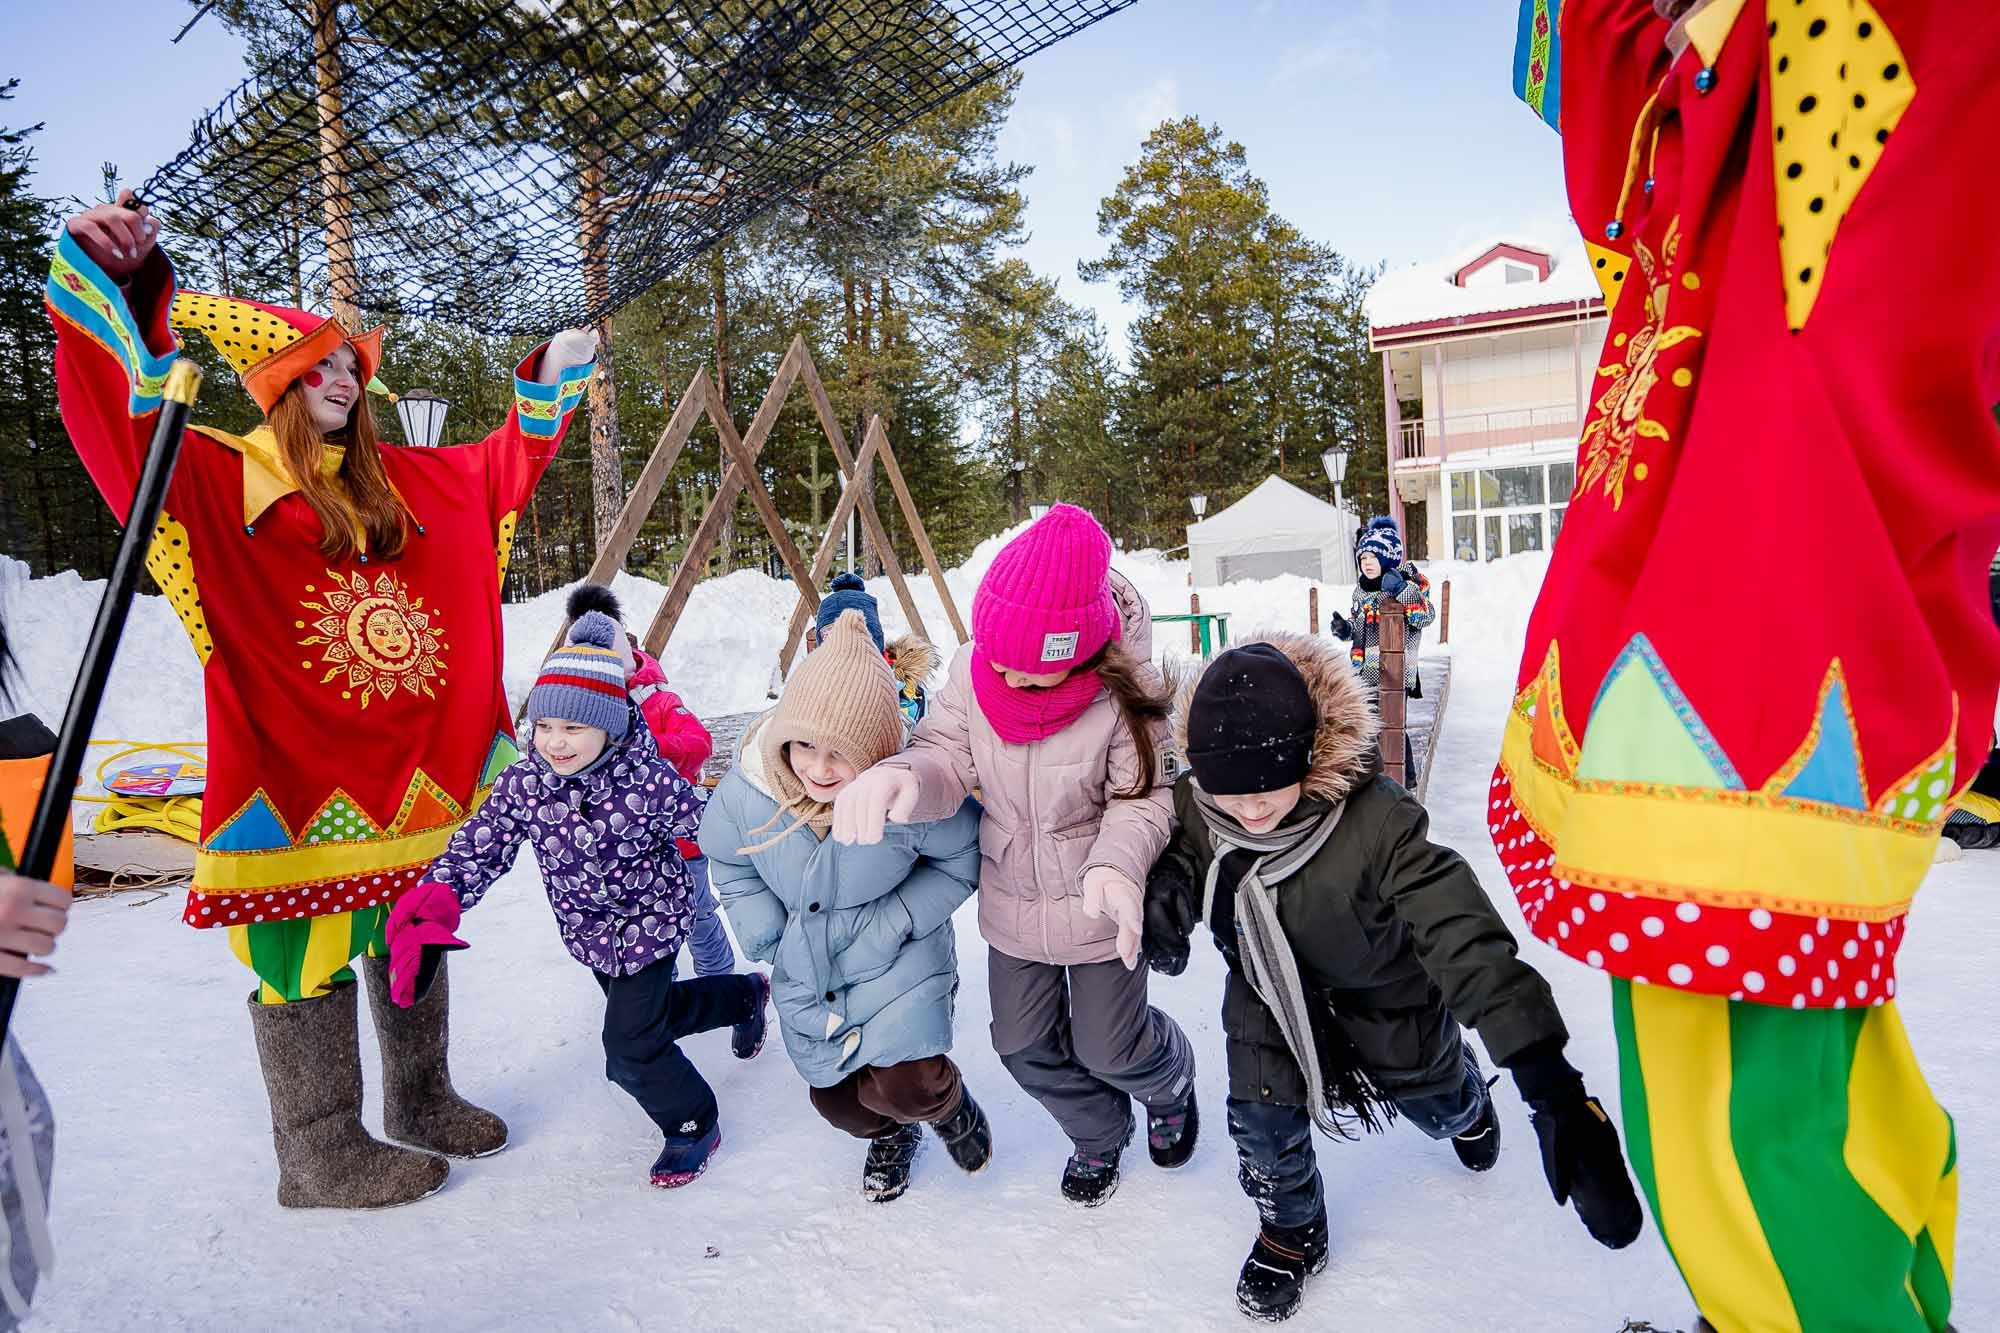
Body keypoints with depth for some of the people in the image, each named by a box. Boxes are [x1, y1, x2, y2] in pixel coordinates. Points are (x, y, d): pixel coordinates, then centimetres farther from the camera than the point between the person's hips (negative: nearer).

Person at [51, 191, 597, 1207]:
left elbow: (505, 467, 24)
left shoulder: (402, 482, 13)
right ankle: (319, 1158, 17)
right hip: (293, 762, -6)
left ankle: (421, 1102, 34)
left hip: (417, 759, 6)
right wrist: (115, 289, -30)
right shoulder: (217, 478, -2)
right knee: (306, 956, 2)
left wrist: (550, 381, 21)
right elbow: (127, 419, -19)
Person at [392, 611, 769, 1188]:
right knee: (654, 1008, 25)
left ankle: (692, 1124, 20)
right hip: (589, 932, 6)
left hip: (651, 922, -6)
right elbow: (476, 848, -18)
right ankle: (745, 995, 55)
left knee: (631, 1045, -9)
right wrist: (433, 905, -34)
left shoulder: (649, 782, -29)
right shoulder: (523, 784, -17)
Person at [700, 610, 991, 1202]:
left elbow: (963, 859, -12)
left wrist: (892, 921, -19)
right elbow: (728, 864, 0)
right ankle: (890, 1133, 52)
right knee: (836, 1098, 15)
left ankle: (948, 1105, 19)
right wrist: (769, 936, -9)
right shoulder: (745, 788, -22)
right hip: (804, 971, 4)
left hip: (899, 960, -4)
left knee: (904, 1087, -20)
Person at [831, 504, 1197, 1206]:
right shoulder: (973, 670, -17)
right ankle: (1100, 1135, 49)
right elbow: (946, 758, -15)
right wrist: (898, 777, -40)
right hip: (1013, 903, 4)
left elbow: (1143, 797, -21)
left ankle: (1172, 1080, 50)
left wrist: (1116, 864, -43)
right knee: (1025, 1045, 17)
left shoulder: (1121, 693, -26)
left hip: (1100, 908, -4)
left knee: (1110, 1049, 11)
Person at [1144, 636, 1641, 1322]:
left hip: (1385, 996, -1)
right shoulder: (1194, 808, -28)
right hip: (1267, 994, 2)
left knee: (1434, 1102, 25)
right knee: (1262, 1125, 1)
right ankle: (1293, 1230, 37)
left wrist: (1547, 1080, -50)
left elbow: (1460, 930, -45)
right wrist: (1167, 883, -29)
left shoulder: (1377, 822, -42)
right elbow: (1179, 853, -3)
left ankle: (1467, 1101, 66)